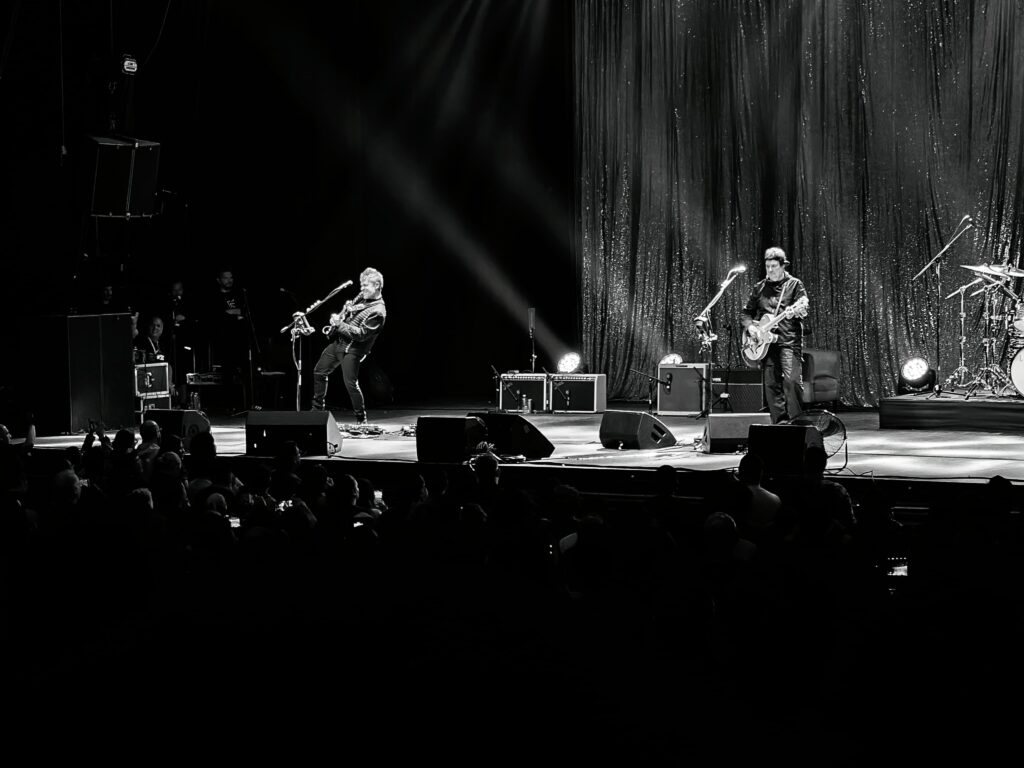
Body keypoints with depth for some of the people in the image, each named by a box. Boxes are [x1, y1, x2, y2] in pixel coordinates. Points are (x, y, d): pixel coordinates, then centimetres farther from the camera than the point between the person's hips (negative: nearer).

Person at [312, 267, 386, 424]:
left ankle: (361, 419, 2)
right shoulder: (362, 297, 8)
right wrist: (339, 316, 2)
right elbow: (349, 308, 26)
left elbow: (361, 334, -23)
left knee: (351, 384, -12)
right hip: (337, 341, 9)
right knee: (319, 372, 16)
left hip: (352, 349, -9)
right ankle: (317, 409, 28)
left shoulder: (378, 312, -19)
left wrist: (339, 324, -19)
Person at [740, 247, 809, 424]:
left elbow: (803, 307, -8)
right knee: (771, 384, 2)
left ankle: (795, 421, -12)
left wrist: (798, 310, -31)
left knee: (791, 381, -16)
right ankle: (779, 422, 7)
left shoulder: (794, 285, 5)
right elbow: (745, 313, 20)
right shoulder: (760, 288, 15)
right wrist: (750, 326, 0)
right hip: (766, 342, 4)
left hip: (789, 341, -4)